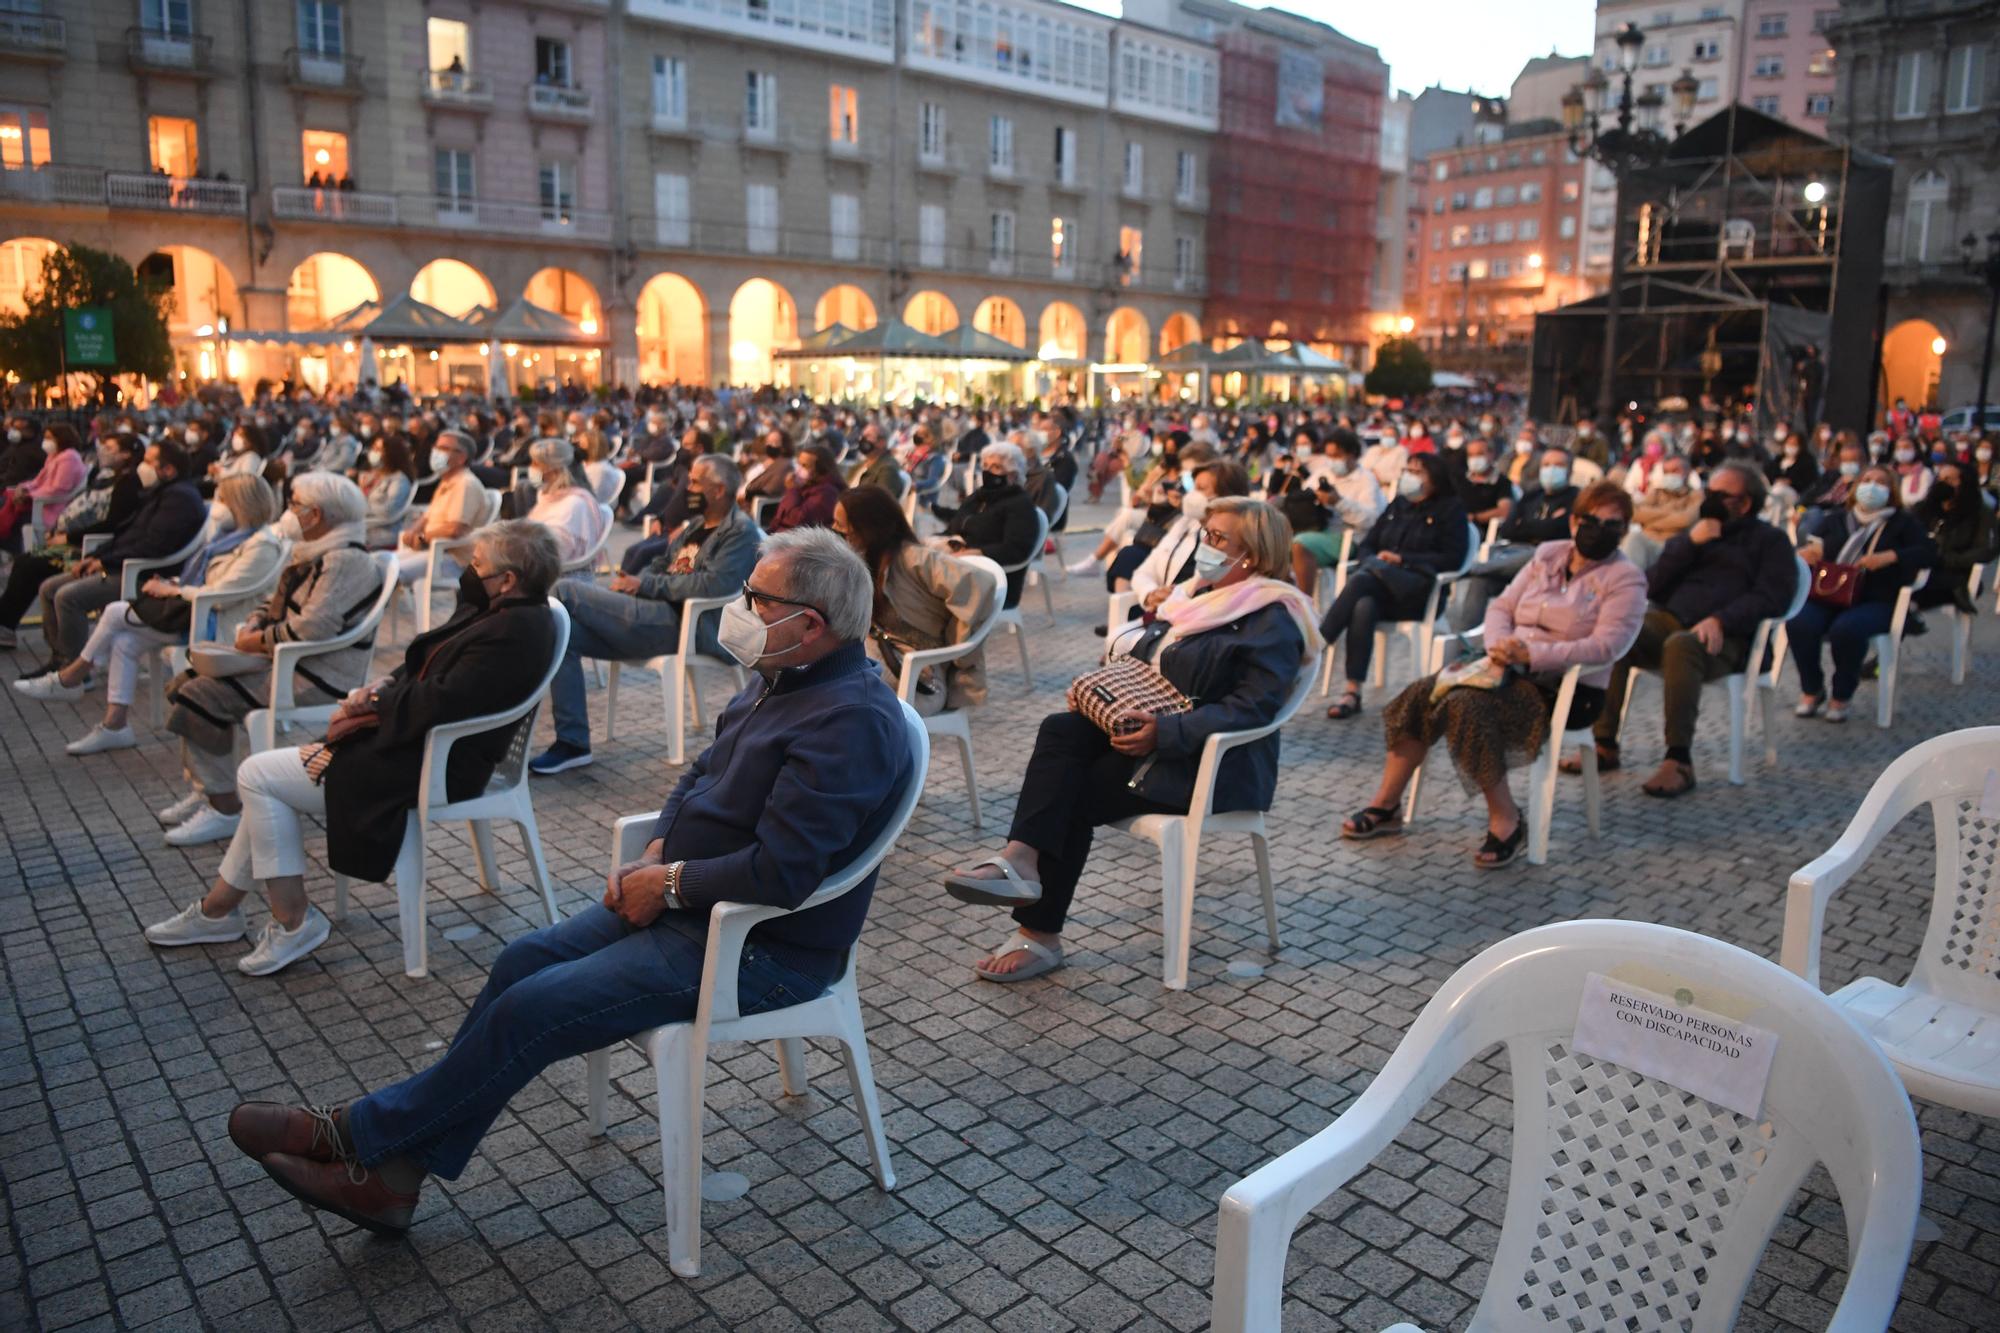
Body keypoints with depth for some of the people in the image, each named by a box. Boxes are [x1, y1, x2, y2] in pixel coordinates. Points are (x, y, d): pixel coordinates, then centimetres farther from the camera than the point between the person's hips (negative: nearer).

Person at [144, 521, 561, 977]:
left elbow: (440, 702, -27)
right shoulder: (495, 611, 8)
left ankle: (292, 923, 5)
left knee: (259, 775, -4)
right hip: (415, 743, 11)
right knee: (266, 778, 13)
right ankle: (218, 907, 25)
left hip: (431, 765, -11)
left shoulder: (518, 629, -24)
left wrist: (375, 701, -11)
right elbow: (424, 666, 15)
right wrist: (383, 687, -4)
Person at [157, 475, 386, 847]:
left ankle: (225, 809, -9)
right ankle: (202, 788, 18)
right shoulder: (310, 553, 16)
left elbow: (311, 628, -29)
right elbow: (275, 605, 22)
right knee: (186, 682, 13)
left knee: (202, 697, -17)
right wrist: (249, 629, 1)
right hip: (291, 663, 11)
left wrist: (260, 641, -14)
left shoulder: (345, 561, -19)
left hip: (321, 677, -11)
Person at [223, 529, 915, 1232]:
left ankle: (360, 1131, 10)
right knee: (524, 960, 2)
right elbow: (700, 775, 17)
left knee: (532, 1009, -11)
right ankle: (393, 1173, 9)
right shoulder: (780, 679, 7)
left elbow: (778, 872, -30)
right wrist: (653, 856, 0)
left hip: (761, 949, -9)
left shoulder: (852, 721, -26)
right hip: (686, 900, 10)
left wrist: (668, 883, -16)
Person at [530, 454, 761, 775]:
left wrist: (645, 585, -15)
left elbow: (713, 584, -20)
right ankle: (572, 743, -6)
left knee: (566, 591, -16)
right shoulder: (696, 524, 25)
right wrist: (632, 581, 3)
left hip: (681, 626, -9)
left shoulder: (740, 532, -5)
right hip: (654, 612, 9)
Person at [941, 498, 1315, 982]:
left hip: (1211, 764, -8)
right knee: (1060, 730, -19)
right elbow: (1143, 659, 23)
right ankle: (1023, 857, -33)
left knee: (1074, 792, -20)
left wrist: (1167, 732, -30)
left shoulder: (1271, 619, -11)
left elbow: (1252, 706, -22)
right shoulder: (1199, 593, 16)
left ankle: (1040, 935, -14)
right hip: (1149, 727, 8)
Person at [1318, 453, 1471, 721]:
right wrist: (1374, 559, -4)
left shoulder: (1450, 510, 10)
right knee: (1363, 607, -33)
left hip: (1418, 593, -4)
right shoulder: (1396, 507, 26)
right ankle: (1353, 691, -37)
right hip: (1377, 588, 4)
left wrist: (1402, 559, -9)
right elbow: (1366, 546, 21)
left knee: (1366, 573, -34)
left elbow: (1453, 559, -2)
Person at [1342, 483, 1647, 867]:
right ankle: (1386, 805, -6)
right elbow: (1502, 606, 12)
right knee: (1421, 693, -14)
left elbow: (1606, 647, -18)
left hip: (1570, 690, -6)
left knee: (1468, 704, -31)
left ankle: (1506, 820, -17)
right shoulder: (1547, 555, 13)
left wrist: (1531, 655, -24)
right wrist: (1499, 645, -11)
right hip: (1514, 670, 6)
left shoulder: (1625, 579, -6)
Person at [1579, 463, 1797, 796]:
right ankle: (1604, 745, -26)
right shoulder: (1697, 531, 27)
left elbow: (1772, 596, -2)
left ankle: (1679, 762, -36)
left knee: (1681, 645, -39)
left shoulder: (1770, 541, 15)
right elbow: (1653, 585, 15)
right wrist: (1690, 543, 3)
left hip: (1724, 637, -4)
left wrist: (1720, 620, -18)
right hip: (1667, 619, 4)